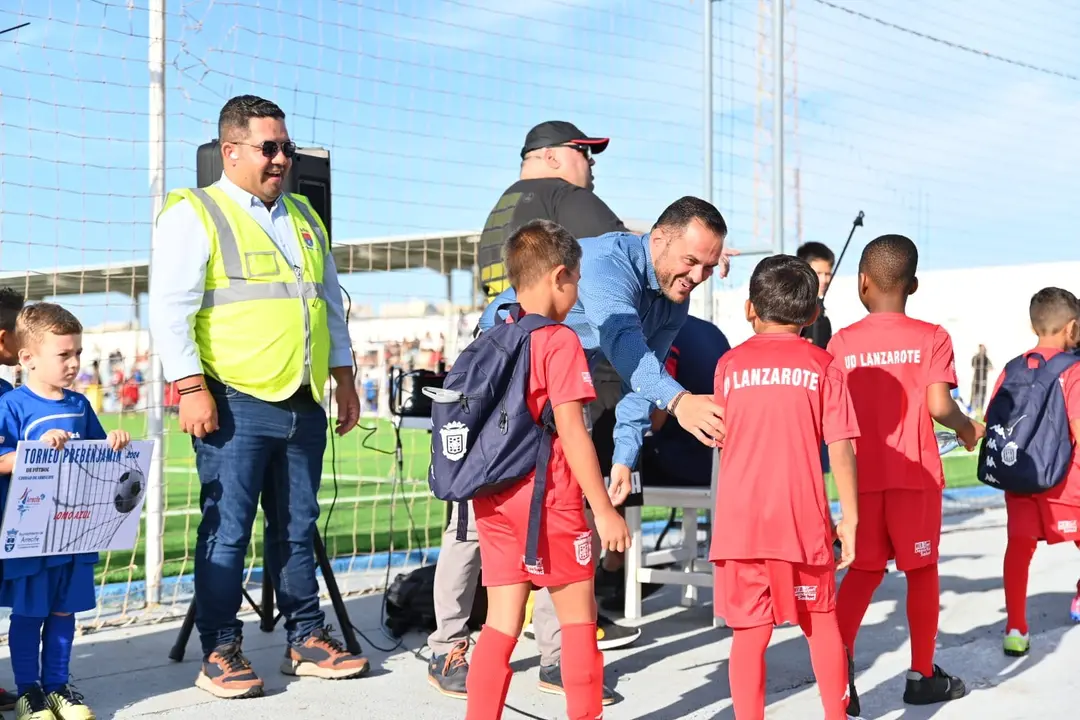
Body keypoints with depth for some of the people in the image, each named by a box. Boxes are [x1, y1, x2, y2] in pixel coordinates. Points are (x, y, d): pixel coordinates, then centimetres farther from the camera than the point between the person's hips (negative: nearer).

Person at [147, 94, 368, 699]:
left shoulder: (304, 217, 19)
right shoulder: (196, 214, -2)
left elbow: (331, 303, 25)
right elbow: (171, 308, -9)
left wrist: (344, 378, 19)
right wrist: (191, 388, -16)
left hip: (305, 402, 6)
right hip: (236, 403, -6)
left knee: (298, 528, 11)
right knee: (228, 529, -2)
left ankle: (307, 641, 19)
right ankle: (220, 653, 8)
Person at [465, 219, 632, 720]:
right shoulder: (560, 342, -11)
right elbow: (571, 432, -16)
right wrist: (604, 509, -13)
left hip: (494, 500, 6)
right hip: (548, 500, -6)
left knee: (502, 622, 10)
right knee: (579, 617, 9)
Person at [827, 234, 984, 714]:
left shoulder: (842, 342, 2)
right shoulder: (931, 338, -4)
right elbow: (938, 405, -13)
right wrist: (966, 427, 7)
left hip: (864, 475, 2)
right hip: (916, 474, -2)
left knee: (864, 571, 13)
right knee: (922, 571, 12)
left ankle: (839, 658, -6)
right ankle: (922, 676, 20)